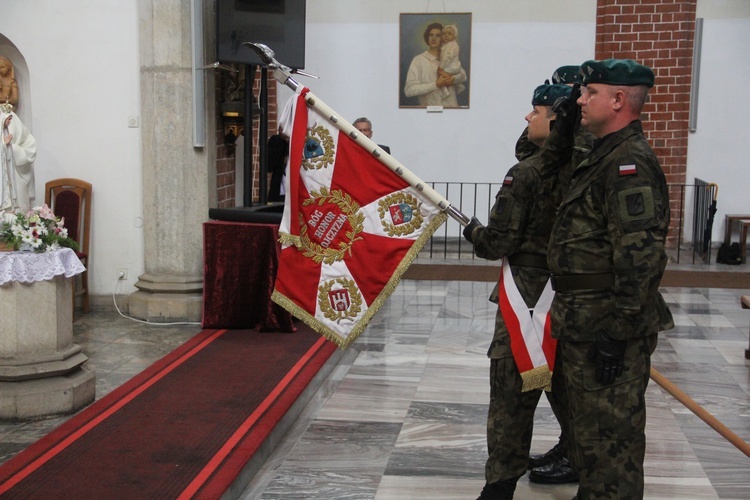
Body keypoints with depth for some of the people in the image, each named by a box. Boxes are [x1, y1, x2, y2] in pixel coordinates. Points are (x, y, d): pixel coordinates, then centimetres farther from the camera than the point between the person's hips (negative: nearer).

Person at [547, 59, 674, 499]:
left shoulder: (630, 163, -19)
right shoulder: (606, 156, 15)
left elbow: (640, 256, -26)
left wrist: (617, 332, -25)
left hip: (610, 329, -11)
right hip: (584, 324, 11)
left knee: (610, 436, -2)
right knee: (588, 427, 22)